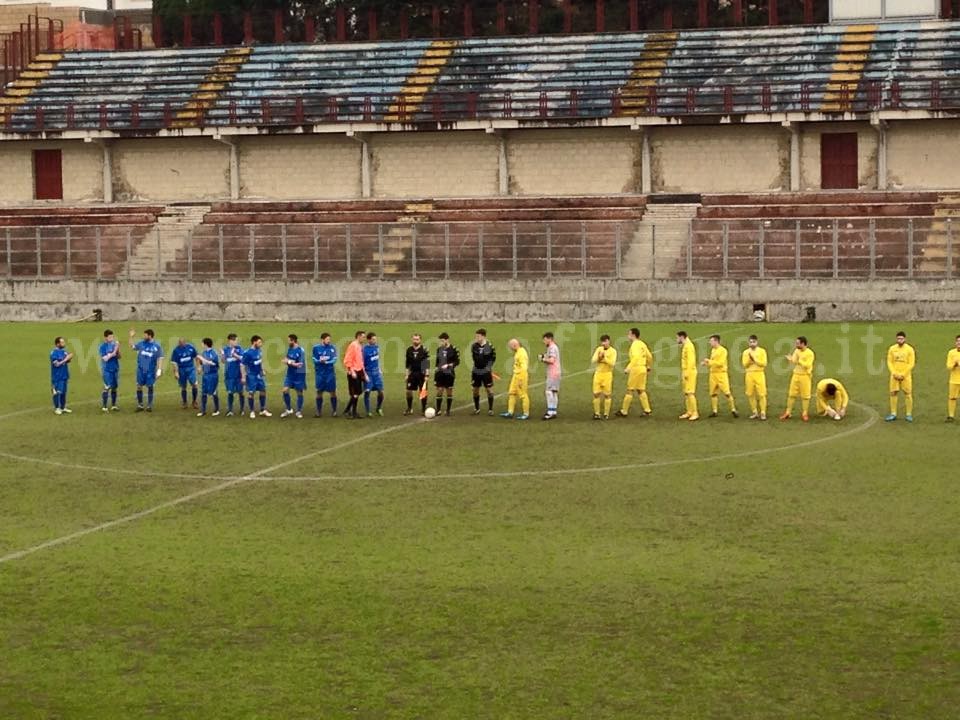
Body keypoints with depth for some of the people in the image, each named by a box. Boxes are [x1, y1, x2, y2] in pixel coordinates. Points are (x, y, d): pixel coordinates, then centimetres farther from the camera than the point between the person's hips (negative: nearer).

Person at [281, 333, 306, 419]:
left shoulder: (300, 351, -16)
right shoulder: (289, 349, 4)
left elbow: (300, 365, -16)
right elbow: (286, 359, 12)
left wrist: (290, 362, -13)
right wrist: (286, 361, -10)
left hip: (299, 374, -6)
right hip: (290, 373, 6)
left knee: (299, 392, 5)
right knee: (285, 390, -3)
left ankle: (299, 411, 16)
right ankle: (288, 409, 12)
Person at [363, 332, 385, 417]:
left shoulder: (376, 346, 4)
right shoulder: (364, 349, -14)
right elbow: (362, 363, -12)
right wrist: (365, 375, -15)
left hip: (376, 372, 5)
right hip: (368, 373, -5)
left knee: (380, 391, 2)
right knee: (367, 392, -2)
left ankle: (379, 408, 23)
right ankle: (368, 412, 7)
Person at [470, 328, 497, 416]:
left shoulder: (489, 346, -9)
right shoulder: (474, 346, 0)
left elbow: (493, 358, 2)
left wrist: (488, 366, -2)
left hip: (486, 372, -3)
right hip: (476, 371, 3)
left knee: (489, 389, -1)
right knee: (475, 390, 9)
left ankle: (490, 409, 7)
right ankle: (476, 408, 22)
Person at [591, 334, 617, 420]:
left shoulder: (613, 351, -4)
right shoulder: (599, 349, 7)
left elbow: (612, 363, -13)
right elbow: (593, 361, 0)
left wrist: (604, 358, -20)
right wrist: (599, 357, -18)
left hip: (607, 374, -3)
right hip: (598, 373, 3)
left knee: (607, 394, -2)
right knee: (596, 394, -1)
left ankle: (606, 414, 5)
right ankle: (596, 413, 7)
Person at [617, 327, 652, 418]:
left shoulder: (635, 345, -13)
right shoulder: (642, 344, 13)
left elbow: (636, 357, -27)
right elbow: (649, 356, 19)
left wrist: (628, 368, -27)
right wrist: (649, 367, 31)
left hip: (636, 369, -8)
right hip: (643, 368, 8)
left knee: (630, 391, -2)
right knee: (641, 390, 13)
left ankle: (624, 411, 3)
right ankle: (647, 409, 8)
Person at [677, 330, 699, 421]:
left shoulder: (689, 346, -13)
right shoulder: (684, 346, 16)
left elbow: (691, 360, -19)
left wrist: (687, 373, -21)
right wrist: (683, 374, 18)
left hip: (689, 372, -10)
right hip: (685, 372, 10)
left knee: (690, 392, -11)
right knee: (686, 393, 11)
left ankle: (695, 413, -11)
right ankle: (689, 412, 15)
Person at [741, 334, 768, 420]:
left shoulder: (762, 351, 1)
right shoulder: (746, 352, 8)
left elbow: (764, 363, -6)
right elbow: (745, 365, 1)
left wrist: (754, 359, -12)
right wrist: (749, 358, -14)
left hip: (759, 374, -3)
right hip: (749, 374, 3)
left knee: (761, 394, -7)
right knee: (750, 394, 2)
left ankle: (763, 413, -4)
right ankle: (754, 412, 12)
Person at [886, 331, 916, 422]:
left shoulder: (910, 349, -4)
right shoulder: (892, 348, 4)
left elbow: (911, 364, -6)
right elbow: (889, 362, 4)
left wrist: (903, 374, -12)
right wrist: (894, 373, -8)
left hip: (906, 376, -3)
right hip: (894, 375, 3)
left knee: (908, 394, -3)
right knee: (893, 393, 1)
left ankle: (909, 415, 2)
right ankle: (893, 414, 8)